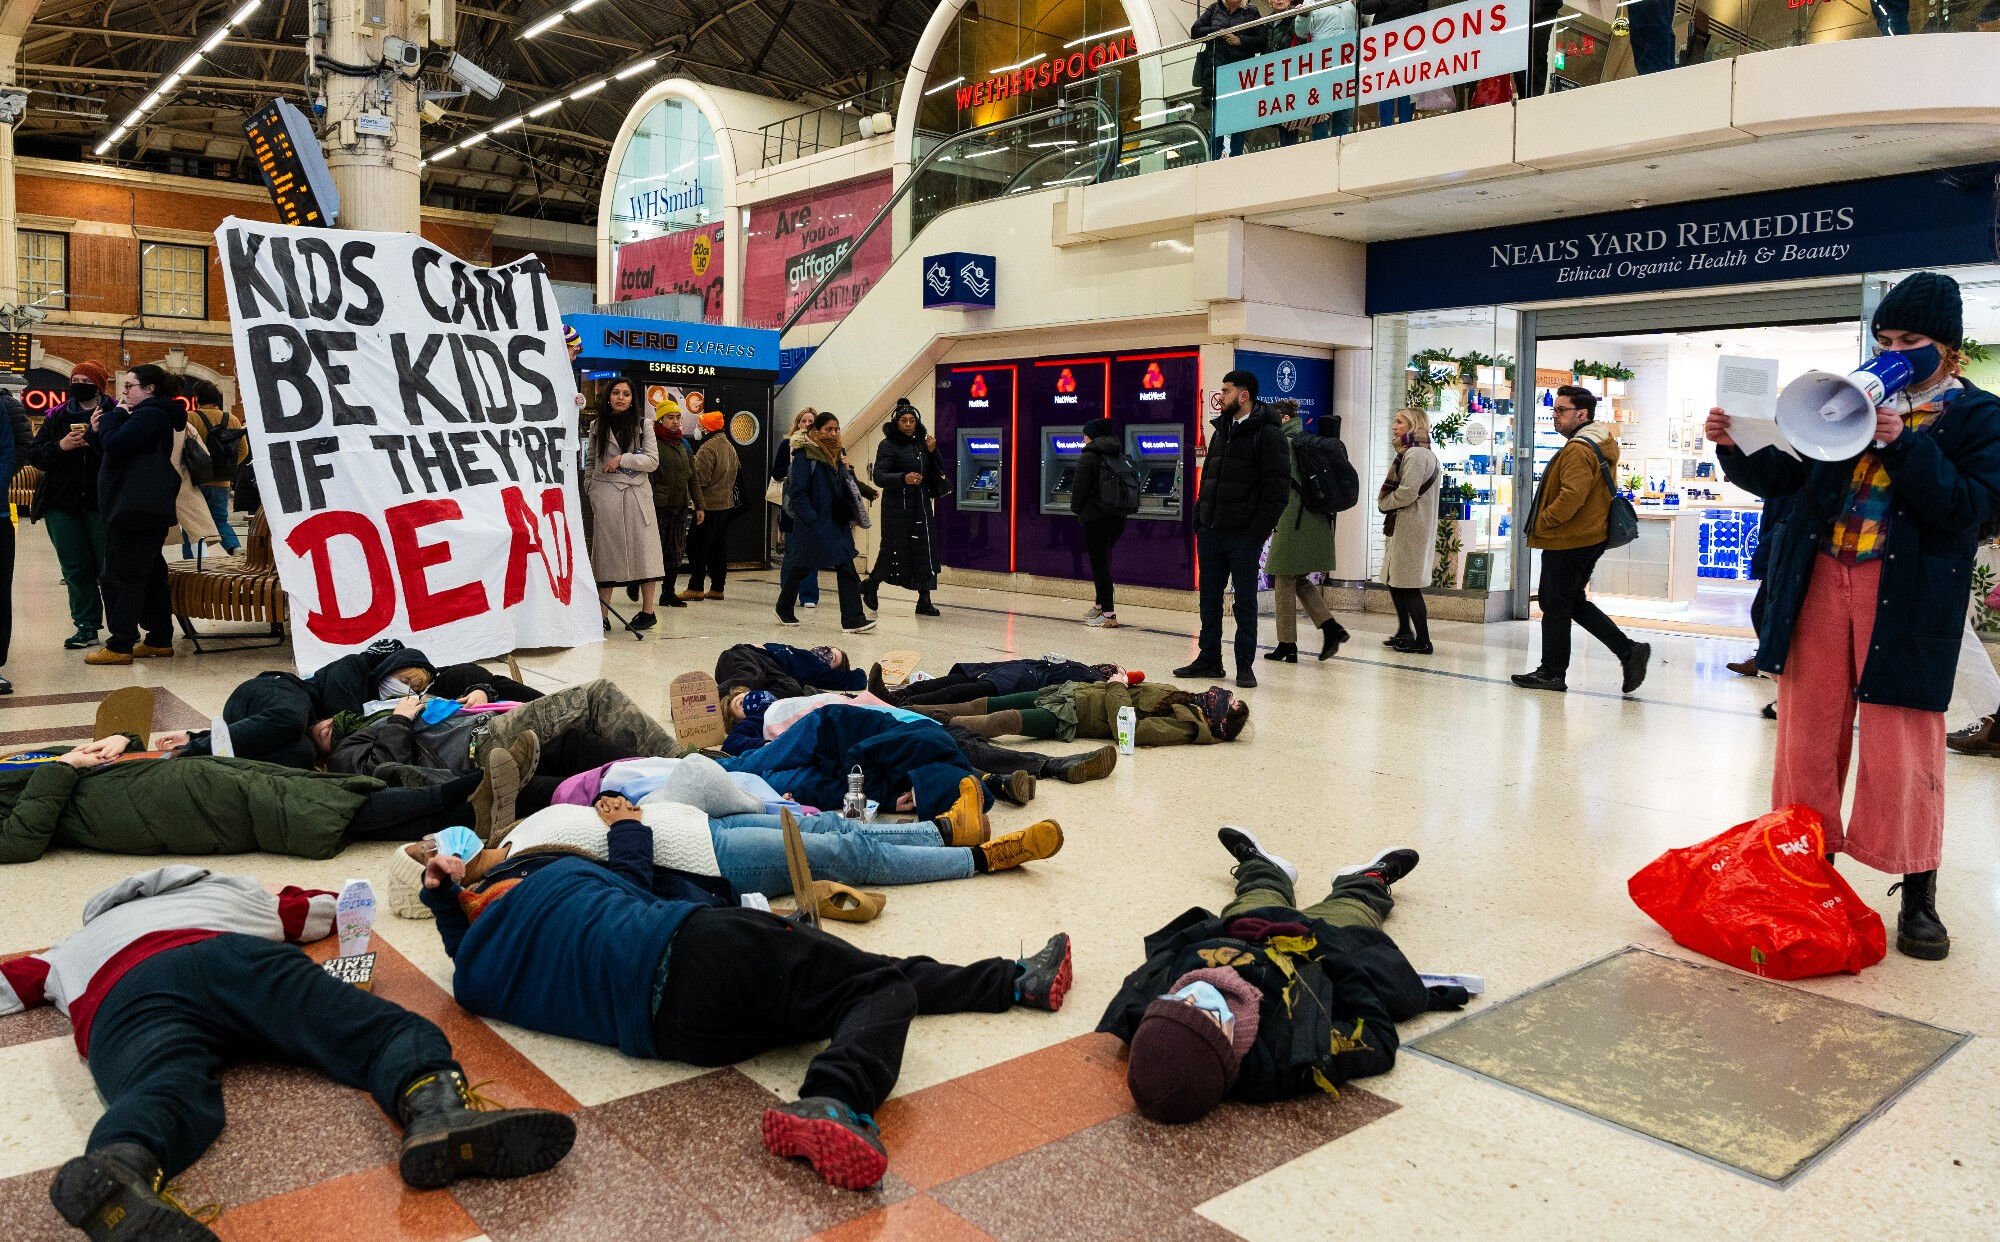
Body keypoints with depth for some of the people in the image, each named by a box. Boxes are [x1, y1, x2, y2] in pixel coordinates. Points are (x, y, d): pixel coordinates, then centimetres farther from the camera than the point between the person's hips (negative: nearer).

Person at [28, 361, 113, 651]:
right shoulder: (56, 417, 12)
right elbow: (34, 455, 9)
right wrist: (60, 446, -8)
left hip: (102, 502, -4)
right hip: (63, 504, 5)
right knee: (76, 569, 6)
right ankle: (86, 626, 12)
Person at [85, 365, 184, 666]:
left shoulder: (149, 415, -12)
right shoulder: (154, 415, 20)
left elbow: (114, 446, -19)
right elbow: (120, 450, 22)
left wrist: (113, 416, -3)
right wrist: (99, 432, 5)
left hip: (136, 511, -11)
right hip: (149, 510, 11)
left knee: (120, 577, -7)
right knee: (150, 576, 13)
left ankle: (119, 646, -6)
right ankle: (160, 640, 17)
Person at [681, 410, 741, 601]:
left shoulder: (707, 448, -16)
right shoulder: (730, 447, 12)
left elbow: (701, 479, -21)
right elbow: (737, 469, 22)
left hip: (709, 505, -8)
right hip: (727, 504, 9)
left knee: (698, 546, -2)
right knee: (720, 547, 12)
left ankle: (695, 588, -1)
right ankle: (717, 588, 16)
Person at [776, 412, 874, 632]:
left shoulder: (836, 454, 13)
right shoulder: (805, 456, -10)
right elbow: (797, 492, -15)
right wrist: (813, 519, -20)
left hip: (836, 523, 6)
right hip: (812, 525, -6)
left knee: (846, 569, -6)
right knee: (800, 568, 9)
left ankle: (853, 619, -10)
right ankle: (784, 610, 31)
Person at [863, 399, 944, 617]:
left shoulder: (921, 443, 12)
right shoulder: (888, 445, -5)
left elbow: (936, 473, 14)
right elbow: (878, 476, -15)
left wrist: (932, 452, -3)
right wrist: (903, 478, -32)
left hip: (921, 505, 5)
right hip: (897, 507, -5)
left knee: (925, 550, -2)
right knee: (893, 548, -1)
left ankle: (924, 600, 3)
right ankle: (871, 584, 25)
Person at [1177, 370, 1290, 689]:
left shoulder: (1267, 434, -9)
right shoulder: (1221, 431, 16)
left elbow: (1278, 485, -14)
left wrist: (1261, 525, -18)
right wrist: (1200, 516, 12)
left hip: (1244, 533, -8)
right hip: (1210, 530, 8)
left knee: (1245, 600, 1)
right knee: (1209, 597, 12)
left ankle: (1245, 665, 9)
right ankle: (1208, 659, 23)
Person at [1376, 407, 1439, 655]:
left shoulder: (1415, 454, -14)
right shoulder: (1416, 453, 19)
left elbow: (1407, 493, -21)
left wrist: (1384, 503, -5)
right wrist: (1386, 503, 6)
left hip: (1410, 528, -11)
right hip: (1402, 526, 11)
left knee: (1408, 585, -8)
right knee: (1394, 580, 17)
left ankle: (1422, 641, -5)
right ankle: (1405, 632, 27)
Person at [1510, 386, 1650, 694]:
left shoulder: (1578, 450, -19)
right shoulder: (1603, 443, 15)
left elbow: (1571, 497, -27)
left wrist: (1540, 523, -16)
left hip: (1567, 541, -10)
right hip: (1589, 538, 10)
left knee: (1555, 605, 0)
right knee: (1575, 602, 17)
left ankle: (1552, 673, 8)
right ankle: (1629, 651, 11)